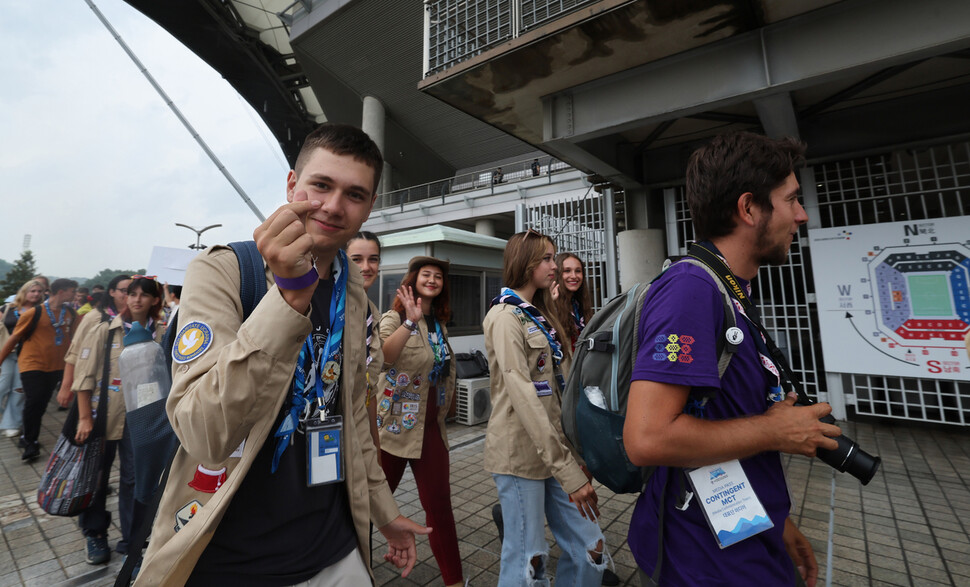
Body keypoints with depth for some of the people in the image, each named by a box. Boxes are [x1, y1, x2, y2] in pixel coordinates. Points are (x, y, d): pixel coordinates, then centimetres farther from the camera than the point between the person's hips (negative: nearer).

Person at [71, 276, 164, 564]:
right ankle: (95, 535, 36)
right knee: (96, 476, 15)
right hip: (103, 415, 0)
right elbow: (84, 373, -5)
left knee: (135, 478, 7)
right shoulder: (104, 327, -6)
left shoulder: (161, 333, -3)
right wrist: (84, 417, -8)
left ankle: (131, 539, 24)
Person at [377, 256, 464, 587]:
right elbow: (382, 357, -30)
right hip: (394, 424, -4)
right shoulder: (394, 317, -8)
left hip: (431, 426, 5)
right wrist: (410, 321, -40)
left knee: (439, 503, 9)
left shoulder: (439, 324, 9)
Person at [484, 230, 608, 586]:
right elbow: (523, 397, -21)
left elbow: (560, 386, 12)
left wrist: (576, 450, 7)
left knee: (590, 552, 12)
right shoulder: (505, 315, -13)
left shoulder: (540, 314, 13)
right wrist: (569, 472, -20)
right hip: (522, 453, -7)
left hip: (556, 447, 8)